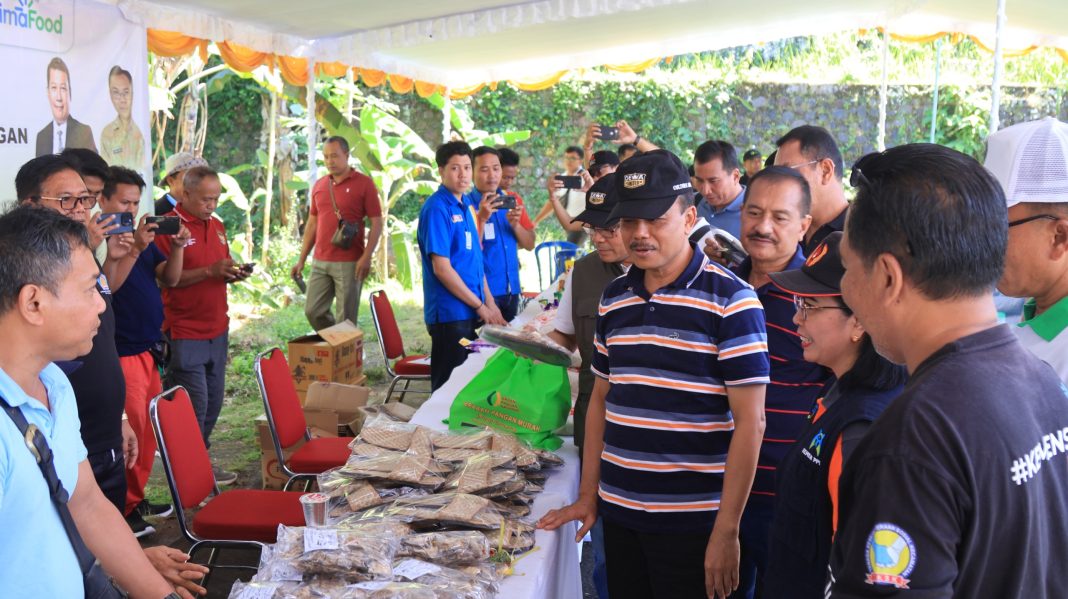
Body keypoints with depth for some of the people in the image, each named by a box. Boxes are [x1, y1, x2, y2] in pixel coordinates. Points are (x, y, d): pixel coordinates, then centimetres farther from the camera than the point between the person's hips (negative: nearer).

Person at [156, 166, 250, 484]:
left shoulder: (217, 226, 13)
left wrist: (233, 273, 1)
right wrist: (209, 271, -24)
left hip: (217, 329, 8)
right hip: (185, 334, -8)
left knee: (213, 402, 14)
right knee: (194, 405, -3)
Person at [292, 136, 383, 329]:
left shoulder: (364, 183, -4)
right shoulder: (319, 186, 12)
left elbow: (376, 223, -6)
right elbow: (312, 224, 17)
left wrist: (367, 257, -16)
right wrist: (301, 259, 13)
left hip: (349, 263, -5)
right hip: (320, 262, 5)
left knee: (346, 319, -1)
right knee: (313, 311, 6)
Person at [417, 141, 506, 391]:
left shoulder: (468, 204, 11)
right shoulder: (437, 208, -13)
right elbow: (441, 268, -17)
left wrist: (489, 302, 9)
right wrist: (480, 306, -12)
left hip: (473, 312, 8)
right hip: (450, 313, -8)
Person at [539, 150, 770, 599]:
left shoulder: (730, 300, -11)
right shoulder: (613, 298, 6)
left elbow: (749, 422, -12)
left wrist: (726, 531, -14)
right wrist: (588, 495, 12)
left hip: (691, 520, -5)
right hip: (618, 511, 5)